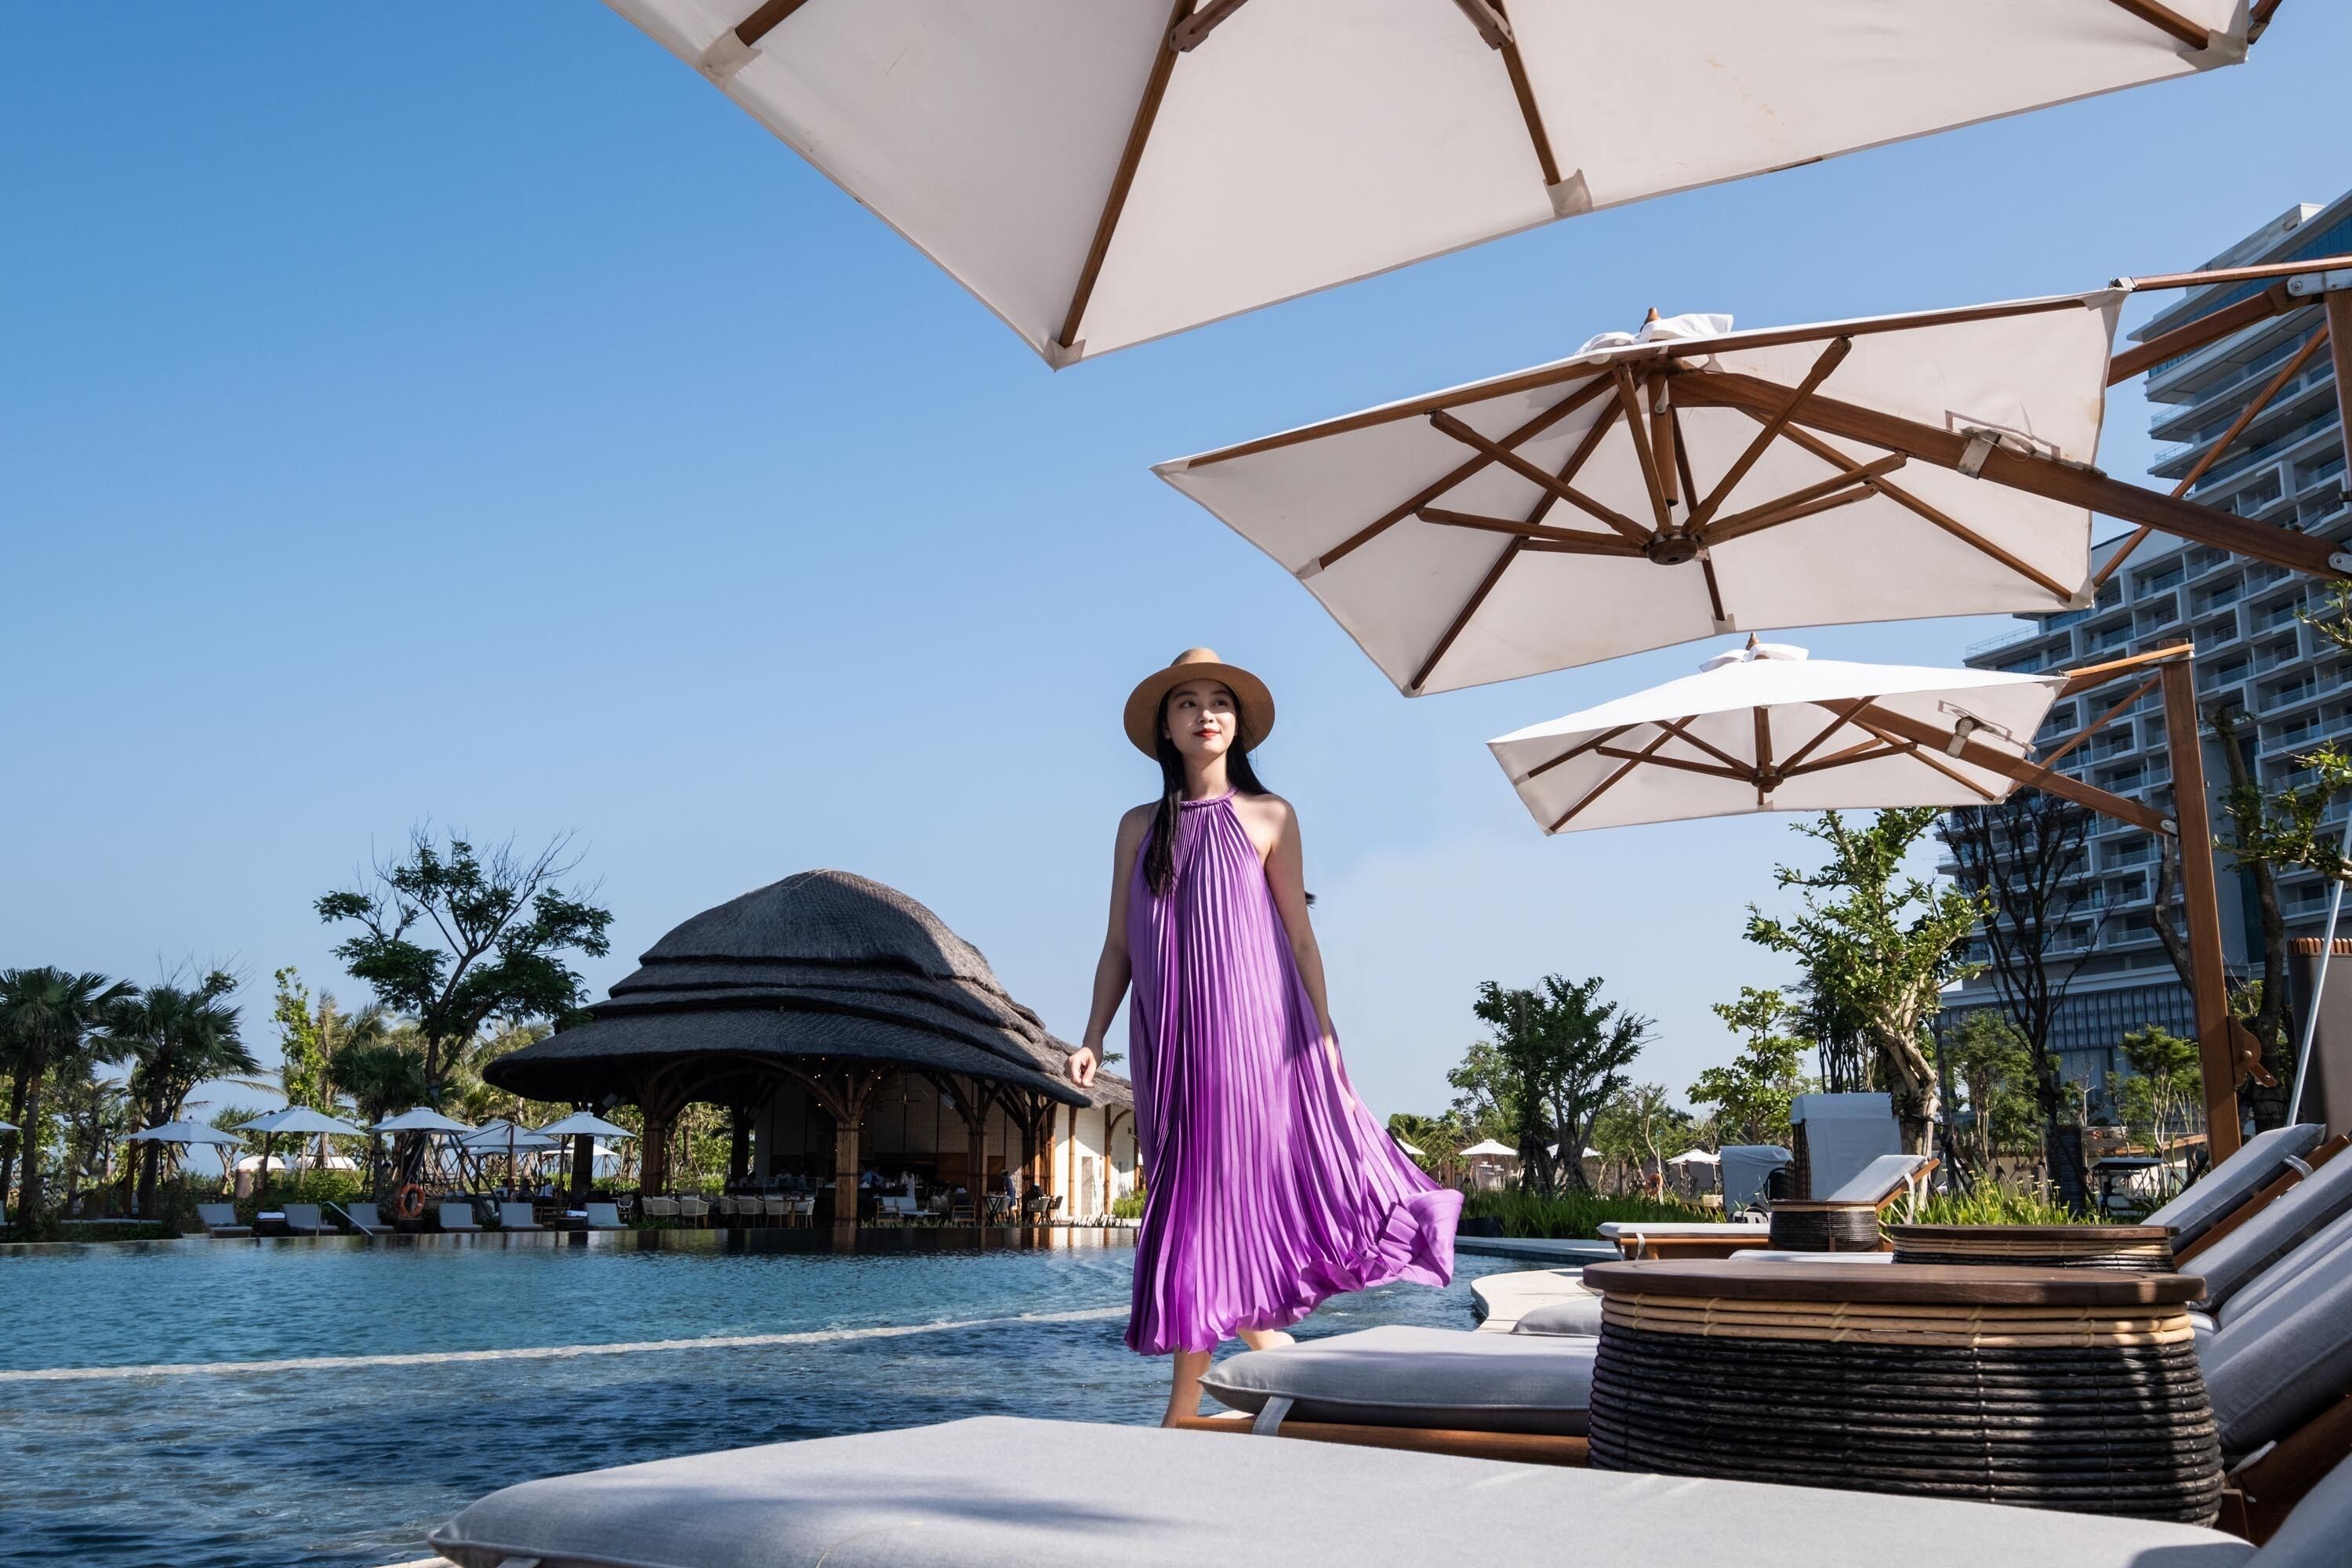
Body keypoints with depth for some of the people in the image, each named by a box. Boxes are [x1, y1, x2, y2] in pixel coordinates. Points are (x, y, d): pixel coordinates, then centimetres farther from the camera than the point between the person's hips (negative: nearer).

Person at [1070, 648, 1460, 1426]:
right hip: (1169, 1041, 3)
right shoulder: (1139, 826, 11)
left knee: (1224, 1193, -4)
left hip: (1252, 1029, -3)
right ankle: (1265, 1338, 19)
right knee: (1192, 1194, 4)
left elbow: (1299, 935, 4)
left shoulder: (1269, 817, 5)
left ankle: (1183, 1414, 4)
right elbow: (1119, 944, 11)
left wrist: (1324, 1035, -3)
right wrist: (1092, 1039, 1)